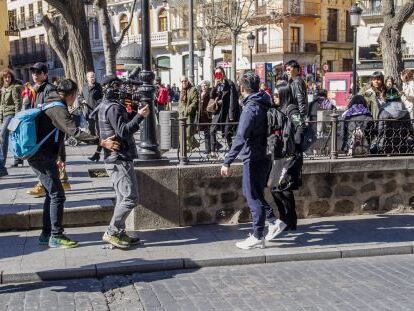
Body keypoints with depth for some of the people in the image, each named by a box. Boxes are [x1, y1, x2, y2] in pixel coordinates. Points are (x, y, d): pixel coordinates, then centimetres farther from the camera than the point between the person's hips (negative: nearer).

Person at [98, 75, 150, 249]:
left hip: (114, 158, 11)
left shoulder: (104, 106, 17)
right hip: (120, 159, -11)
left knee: (123, 198, 15)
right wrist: (139, 116, -28)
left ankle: (119, 234, 18)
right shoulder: (114, 108, -15)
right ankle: (111, 233, -6)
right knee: (130, 198, -10)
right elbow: (123, 131, -23)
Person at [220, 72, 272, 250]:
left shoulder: (250, 109, -20)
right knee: (251, 193, 21)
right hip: (263, 155, 9)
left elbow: (240, 138, -26)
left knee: (254, 197, -1)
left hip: (253, 158, -9)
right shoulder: (264, 105, 8)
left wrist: (227, 162, -27)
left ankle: (257, 238, 6)